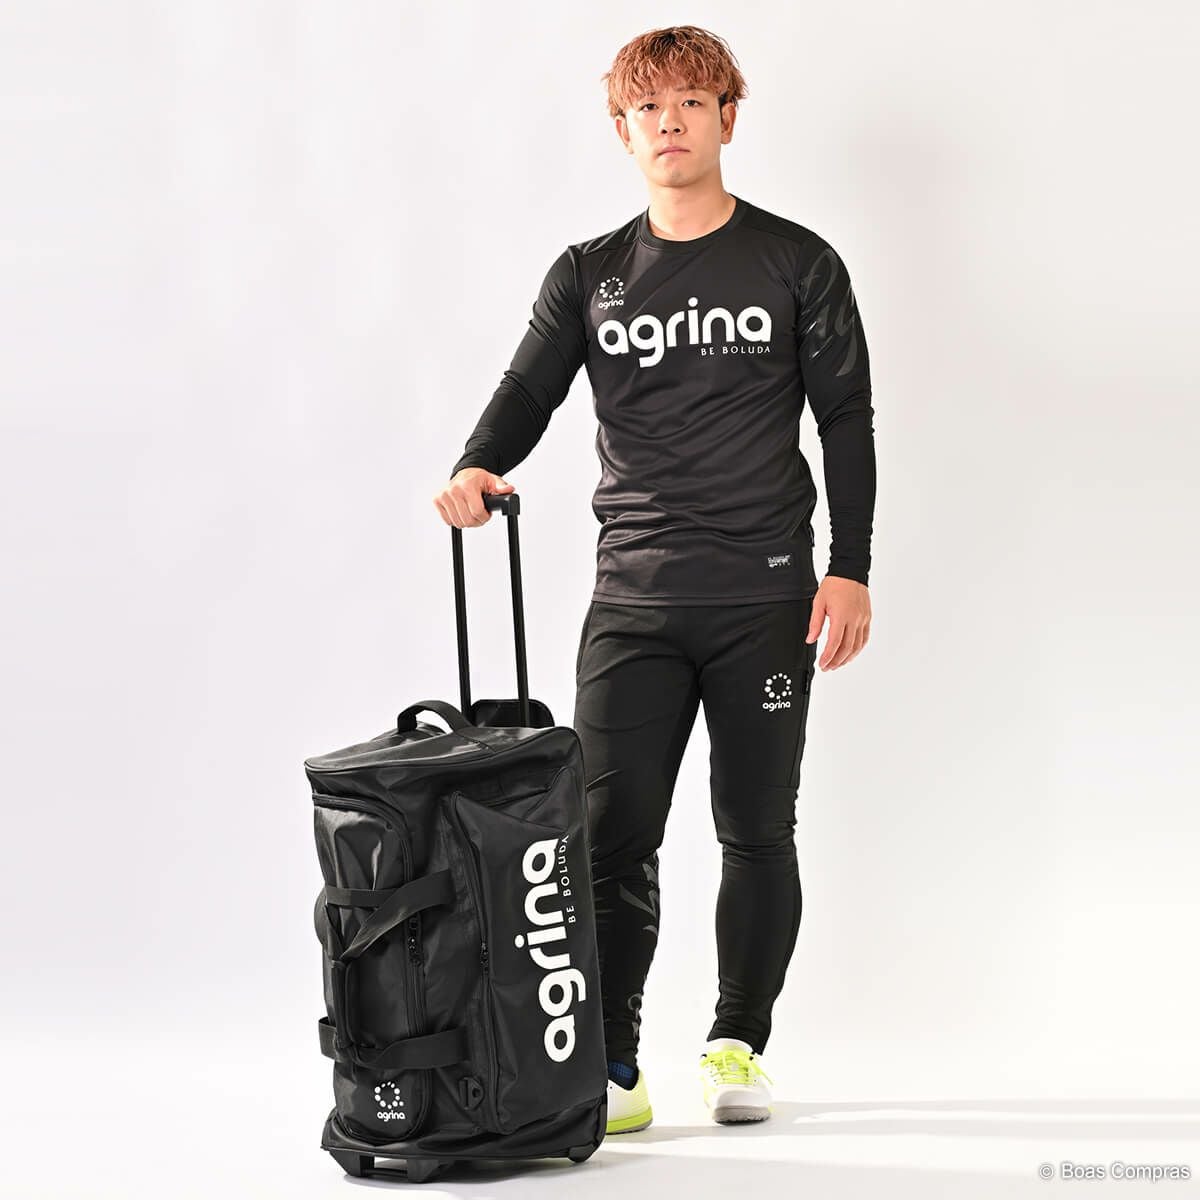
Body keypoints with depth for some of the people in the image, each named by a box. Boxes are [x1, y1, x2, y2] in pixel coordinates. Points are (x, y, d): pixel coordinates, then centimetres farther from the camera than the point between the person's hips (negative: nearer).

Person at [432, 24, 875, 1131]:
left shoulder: (796, 263, 6)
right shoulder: (588, 277, 11)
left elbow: (845, 419, 5)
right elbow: (528, 392, 4)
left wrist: (850, 570, -3)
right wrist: (478, 468, -19)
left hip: (765, 598, -1)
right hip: (633, 599, 1)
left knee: (756, 832, 5)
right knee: (612, 833, -5)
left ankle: (739, 1046, 19)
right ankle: (610, 1072, -1)